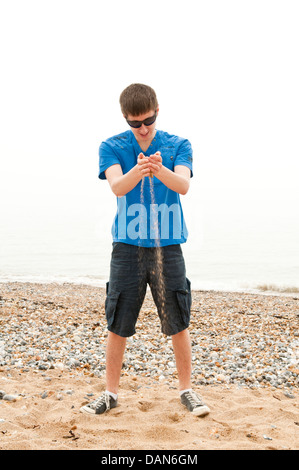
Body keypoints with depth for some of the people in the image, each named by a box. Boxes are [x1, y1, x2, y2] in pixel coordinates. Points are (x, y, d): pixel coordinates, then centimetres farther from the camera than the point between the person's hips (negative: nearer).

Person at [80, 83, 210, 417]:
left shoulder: (178, 146, 4)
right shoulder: (112, 147, 3)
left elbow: (183, 185, -14)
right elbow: (117, 187, -15)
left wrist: (160, 170, -36)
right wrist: (137, 171, -37)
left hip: (168, 246, 0)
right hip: (128, 248, 0)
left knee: (178, 324, 5)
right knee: (117, 325, 4)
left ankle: (186, 389, 22)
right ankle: (111, 392, 20)